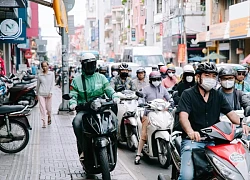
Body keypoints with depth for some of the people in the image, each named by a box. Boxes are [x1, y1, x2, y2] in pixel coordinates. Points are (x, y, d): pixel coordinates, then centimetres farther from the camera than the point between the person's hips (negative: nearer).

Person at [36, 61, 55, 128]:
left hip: (48, 94, 0)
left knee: (48, 108, 7)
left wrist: (50, 92, -9)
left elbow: (52, 84, 0)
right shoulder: (39, 75, 5)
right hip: (41, 94, 0)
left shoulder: (51, 74, 3)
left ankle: (49, 117, 38)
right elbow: (38, 85, 14)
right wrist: (37, 94, 17)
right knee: (42, 108, -7)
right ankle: (44, 123, -5)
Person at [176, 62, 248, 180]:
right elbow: (183, 116, -16)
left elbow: (230, 113, 7)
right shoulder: (188, 94, -1)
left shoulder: (218, 95, 15)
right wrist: (191, 132, -37)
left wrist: (242, 124, -16)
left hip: (213, 142, 5)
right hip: (192, 141, -4)